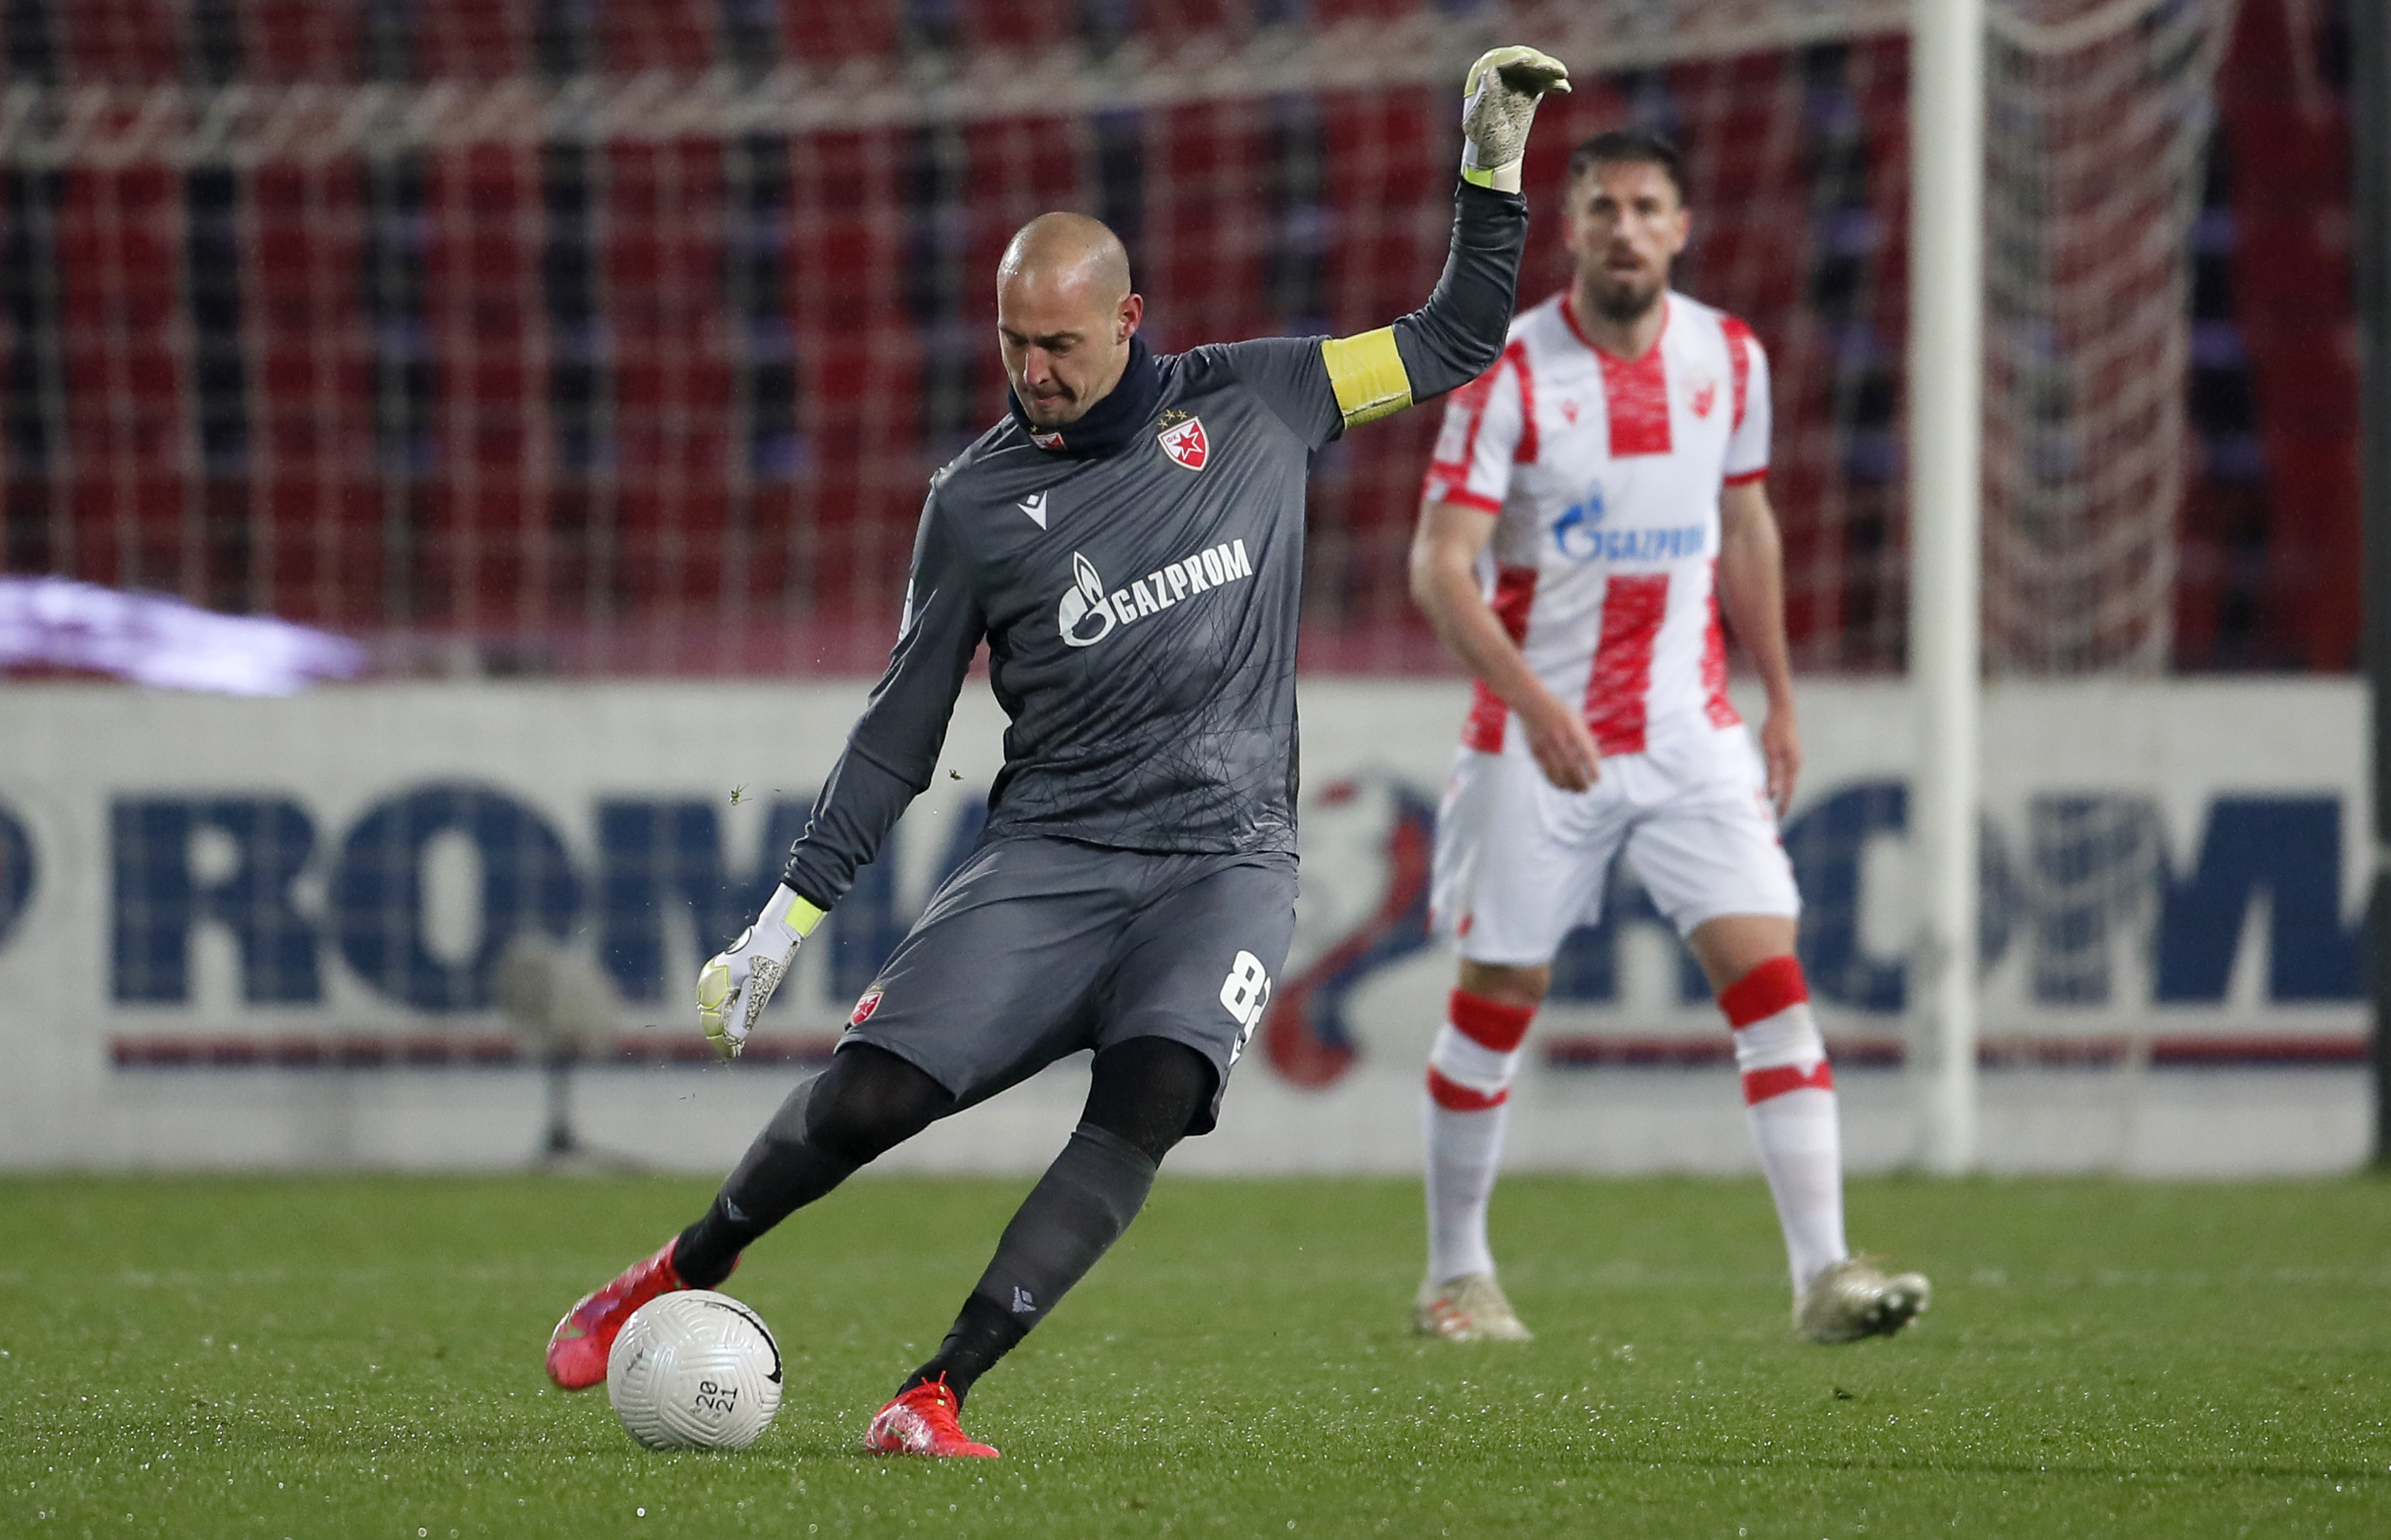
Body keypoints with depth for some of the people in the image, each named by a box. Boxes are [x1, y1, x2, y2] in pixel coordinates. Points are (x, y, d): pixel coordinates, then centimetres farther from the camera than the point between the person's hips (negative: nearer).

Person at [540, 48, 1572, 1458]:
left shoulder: (1251, 404, 7)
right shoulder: (978, 499, 7)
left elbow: (1459, 339, 15)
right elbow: (902, 732, 12)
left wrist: (1496, 163, 3)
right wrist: (788, 919, 9)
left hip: (1225, 859, 0)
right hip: (1052, 853, 1)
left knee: (1151, 1093, -28)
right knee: (868, 1095, -14)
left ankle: (941, 1394, -27)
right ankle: (682, 1279, 17)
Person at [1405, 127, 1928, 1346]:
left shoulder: (1730, 360, 2)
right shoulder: (1510, 374, -11)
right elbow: (1439, 566, -16)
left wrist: (1780, 700, 17)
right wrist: (1529, 699, -30)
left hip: (1691, 735, 3)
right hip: (1535, 738, -3)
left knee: (1770, 980, -11)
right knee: (1498, 1002, 6)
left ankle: (1824, 1275, -16)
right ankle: (1456, 1273, 24)